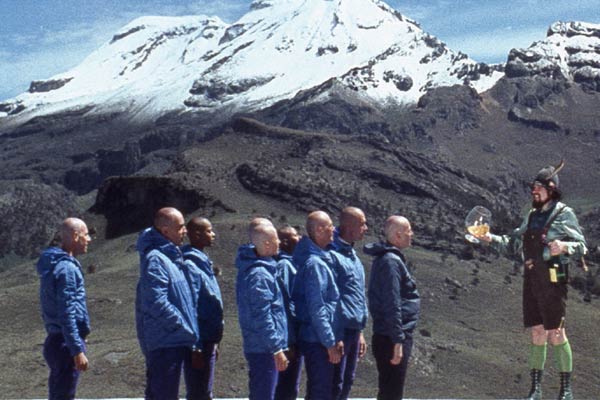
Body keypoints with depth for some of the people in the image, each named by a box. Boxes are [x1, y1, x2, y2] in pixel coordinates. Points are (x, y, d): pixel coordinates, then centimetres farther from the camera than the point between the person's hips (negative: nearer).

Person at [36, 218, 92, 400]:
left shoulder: (54, 264, 13)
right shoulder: (66, 268, -17)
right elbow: (67, 314, -21)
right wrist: (78, 350, -21)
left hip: (55, 341, 10)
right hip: (66, 344, -10)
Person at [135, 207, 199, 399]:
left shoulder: (171, 256, 14)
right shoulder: (155, 259, -17)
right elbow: (157, 303, -22)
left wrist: (187, 329, 11)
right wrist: (185, 328, -15)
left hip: (174, 340, 10)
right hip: (165, 341, -10)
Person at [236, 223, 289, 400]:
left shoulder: (250, 268, 11)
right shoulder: (259, 275, -20)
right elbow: (262, 317, -21)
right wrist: (277, 349, -18)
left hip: (255, 345, 10)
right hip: (264, 349, -10)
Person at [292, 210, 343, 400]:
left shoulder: (320, 259, 11)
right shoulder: (315, 263, -18)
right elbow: (316, 309, -20)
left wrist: (336, 338, 14)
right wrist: (330, 343, -17)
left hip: (316, 339, 9)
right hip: (318, 341, -9)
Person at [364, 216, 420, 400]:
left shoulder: (390, 258, 15)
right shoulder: (391, 261, -17)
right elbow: (392, 305, -22)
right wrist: (398, 340, -22)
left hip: (389, 336, 10)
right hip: (393, 337, -10)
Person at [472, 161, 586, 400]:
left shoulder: (564, 214, -5)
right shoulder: (531, 216, 15)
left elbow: (581, 247, -9)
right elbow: (513, 245, 20)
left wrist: (564, 247, -29)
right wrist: (490, 239, 7)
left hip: (552, 282, -6)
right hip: (531, 281, 6)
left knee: (556, 334, -3)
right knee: (537, 334, 10)